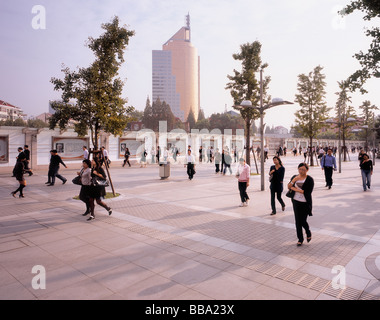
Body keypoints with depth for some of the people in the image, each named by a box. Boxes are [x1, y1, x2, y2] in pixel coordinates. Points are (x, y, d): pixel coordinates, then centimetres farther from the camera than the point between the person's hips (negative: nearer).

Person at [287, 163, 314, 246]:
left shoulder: (310, 179, -9)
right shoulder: (294, 177, 3)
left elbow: (308, 192, -18)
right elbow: (288, 187, -5)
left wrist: (295, 189, -14)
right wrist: (293, 180, -22)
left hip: (305, 203, -4)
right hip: (296, 202, 4)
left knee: (303, 221, -2)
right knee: (297, 221, 6)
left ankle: (308, 233, 32)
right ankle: (300, 239, 21)